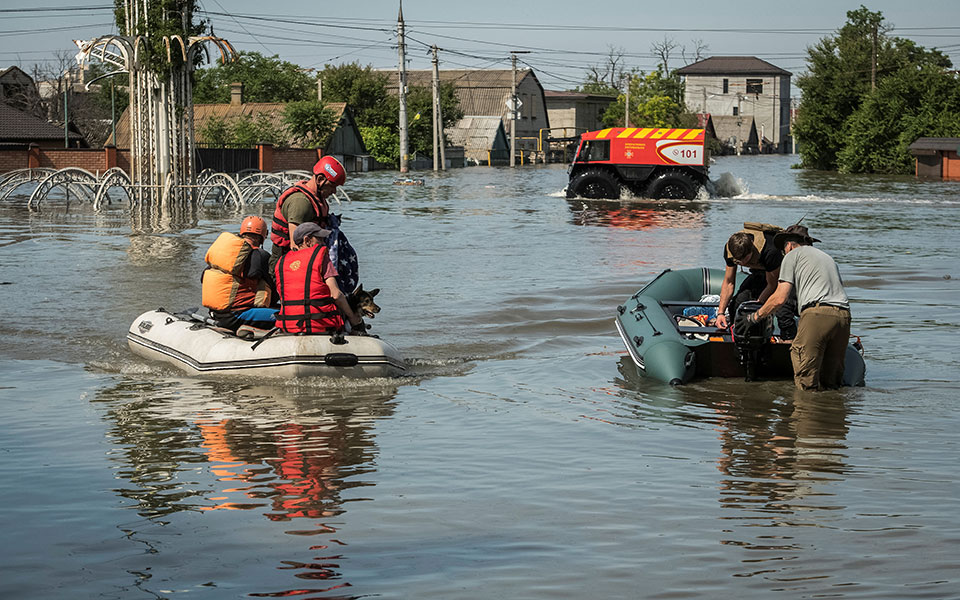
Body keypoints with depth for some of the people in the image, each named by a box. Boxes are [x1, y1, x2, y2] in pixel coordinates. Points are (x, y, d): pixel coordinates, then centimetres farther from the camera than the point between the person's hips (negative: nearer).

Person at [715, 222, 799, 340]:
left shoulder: (769, 251, -40)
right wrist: (721, 312, -17)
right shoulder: (729, 248, -24)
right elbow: (729, 282, -11)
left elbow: (772, 285, -24)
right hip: (760, 272, 6)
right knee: (738, 300, -8)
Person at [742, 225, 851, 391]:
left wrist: (756, 316, 21)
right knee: (832, 383, 7)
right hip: (844, 316, 6)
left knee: (806, 385, -7)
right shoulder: (827, 257, 33)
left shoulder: (793, 255, 14)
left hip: (817, 314, -6)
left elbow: (780, 298, 5)